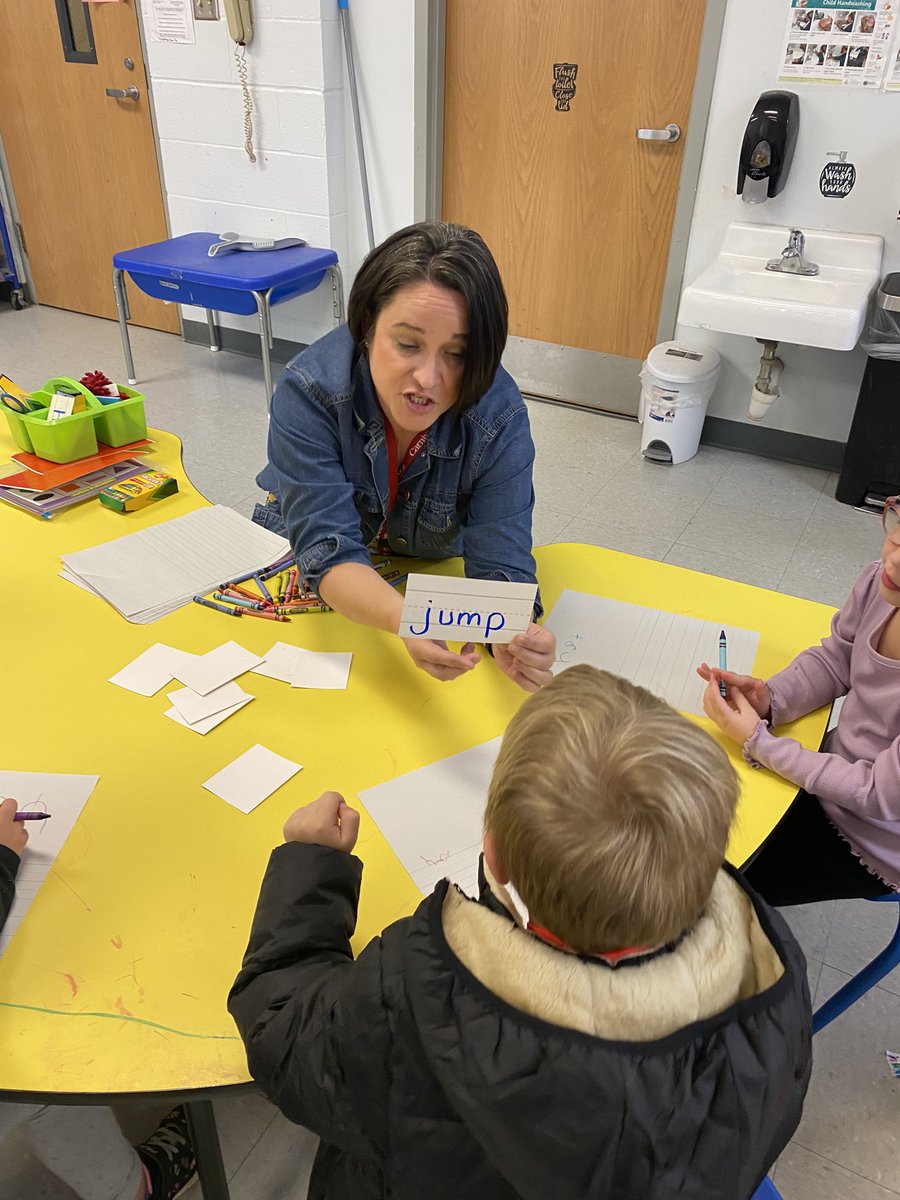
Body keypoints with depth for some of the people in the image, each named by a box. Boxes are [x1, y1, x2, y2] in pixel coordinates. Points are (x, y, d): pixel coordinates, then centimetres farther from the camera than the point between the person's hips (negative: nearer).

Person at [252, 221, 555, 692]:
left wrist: (513, 636, -50)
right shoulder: (309, 391, -31)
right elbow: (328, 551, -35)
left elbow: (500, 566, -26)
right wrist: (405, 619, -55)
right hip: (308, 576, -3)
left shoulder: (501, 419, -26)